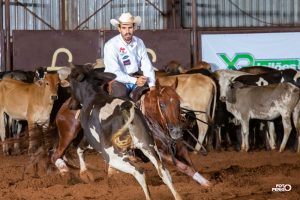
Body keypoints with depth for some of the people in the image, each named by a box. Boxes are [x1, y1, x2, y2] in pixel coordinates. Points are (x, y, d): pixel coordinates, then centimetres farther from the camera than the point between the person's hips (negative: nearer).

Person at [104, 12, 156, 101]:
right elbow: (114, 72, -19)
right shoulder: (111, 45, -13)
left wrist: (152, 85, -18)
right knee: (121, 92, -32)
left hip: (136, 78, 5)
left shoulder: (139, 43, 2)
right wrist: (135, 81, -28)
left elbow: (147, 66, -2)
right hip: (117, 79, -5)